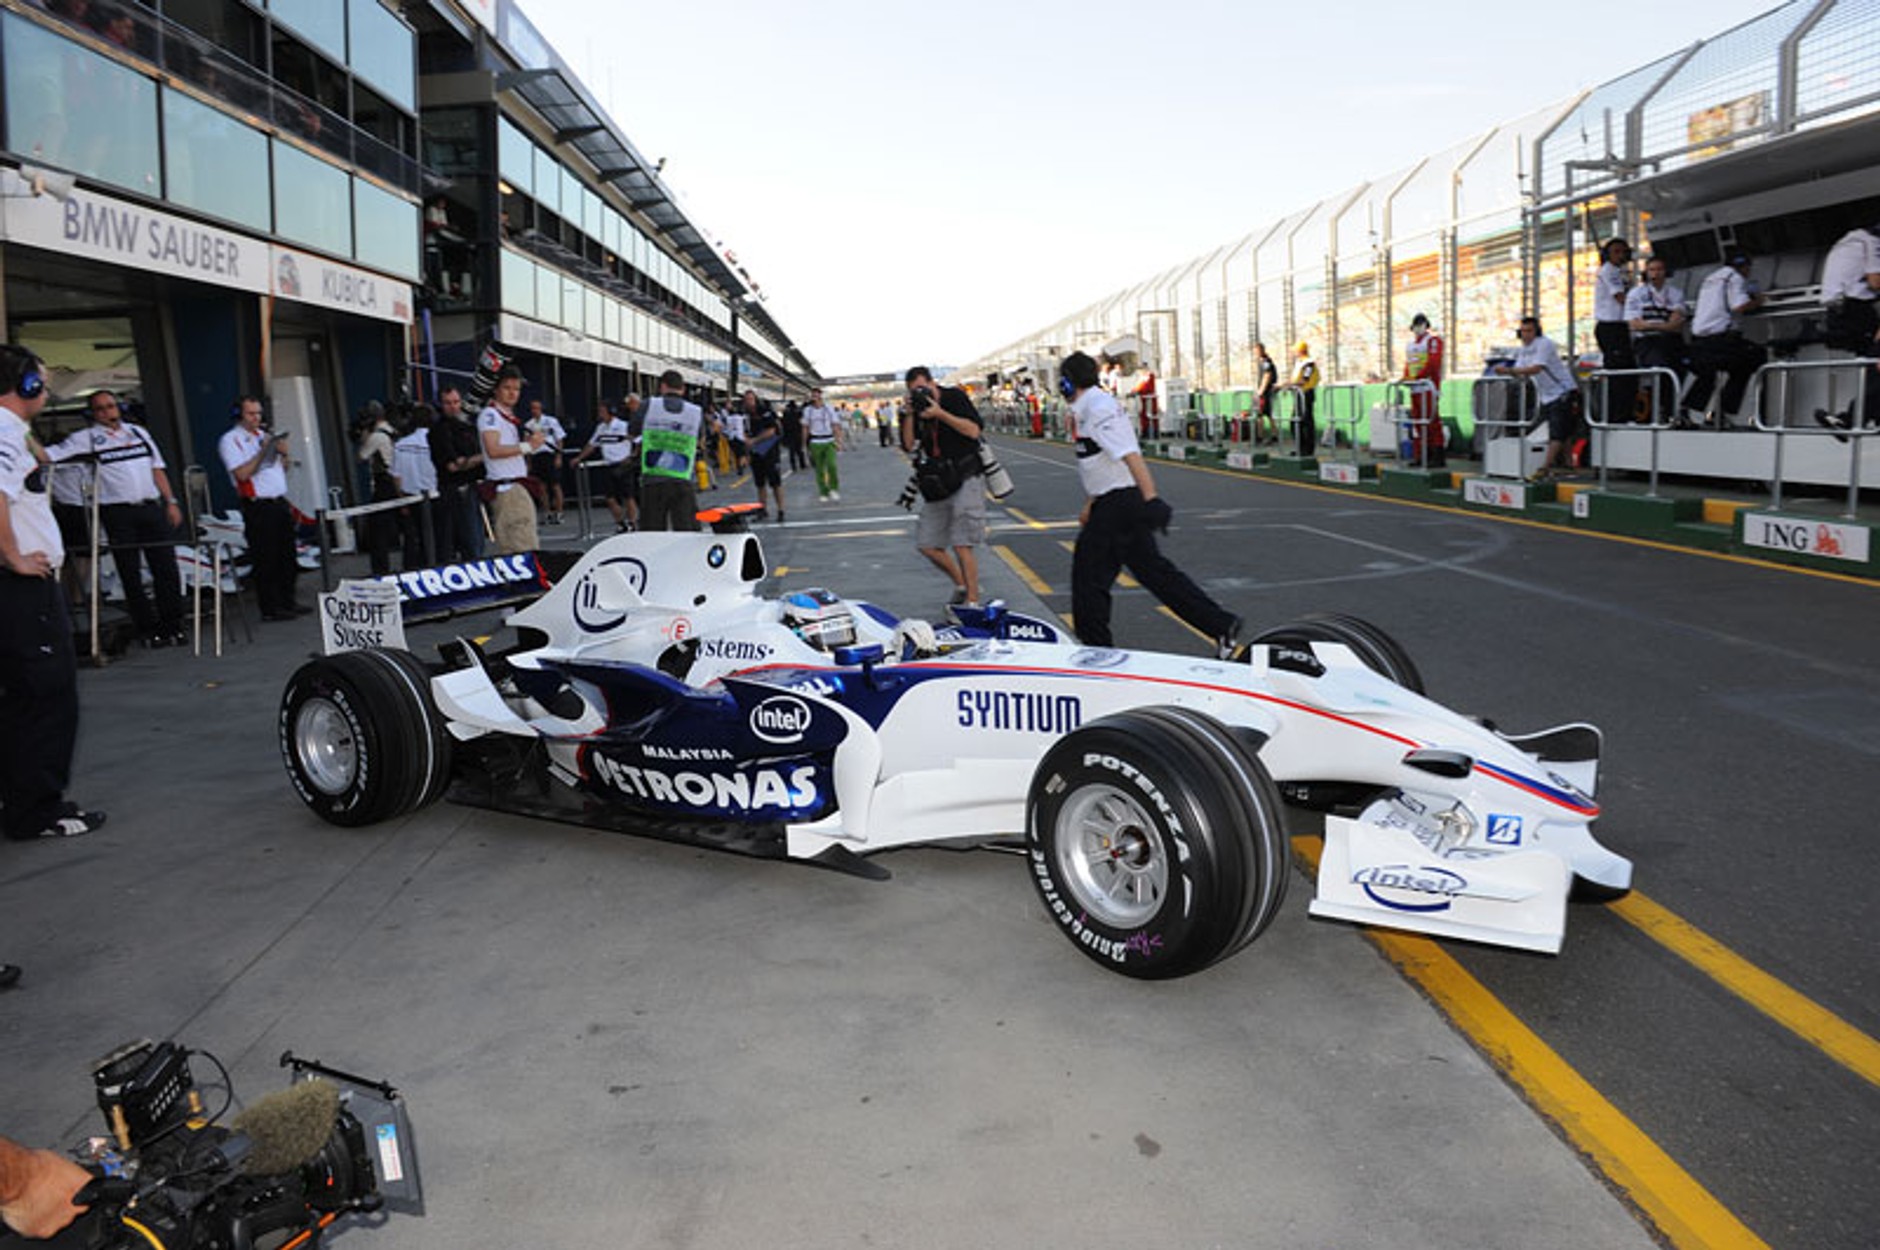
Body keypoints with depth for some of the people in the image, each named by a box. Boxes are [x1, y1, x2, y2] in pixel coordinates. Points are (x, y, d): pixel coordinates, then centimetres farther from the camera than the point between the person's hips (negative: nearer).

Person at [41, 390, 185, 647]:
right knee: (130, 574, 2)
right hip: (118, 513, -2)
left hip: (151, 508, 3)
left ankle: (173, 625, 9)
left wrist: (171, 501, 11)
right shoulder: (87, 438, 5)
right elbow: (48, 455, -2)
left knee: (166, 568, 1)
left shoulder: (138, 432, 16)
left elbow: (157, 469, 17)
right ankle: (148, 630, 8)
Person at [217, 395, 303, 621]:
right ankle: (270, 609, -1)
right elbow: (242, 473, -17)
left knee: (287, 557, 10)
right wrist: (263, 452, -18)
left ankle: (287, 603, 19)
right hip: (258, 507, -7)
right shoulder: (231, 440, -5)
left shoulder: (264, 435, 18)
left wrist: (284, 454, 1)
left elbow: (283, 468, 22)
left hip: (280, 503, 7)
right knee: (265, 560, -5)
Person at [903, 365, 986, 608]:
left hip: (965, 478, -6)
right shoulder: (916, 408, 9)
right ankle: (961, 585, 25)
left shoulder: (955, 397, -4)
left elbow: (974, 430, -15)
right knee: (927, 545, 5)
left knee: (961, 544, -12)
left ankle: (973, 601, -4)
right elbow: (908, 445, 2)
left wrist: (940, 413, -19)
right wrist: (908, 415, -11)